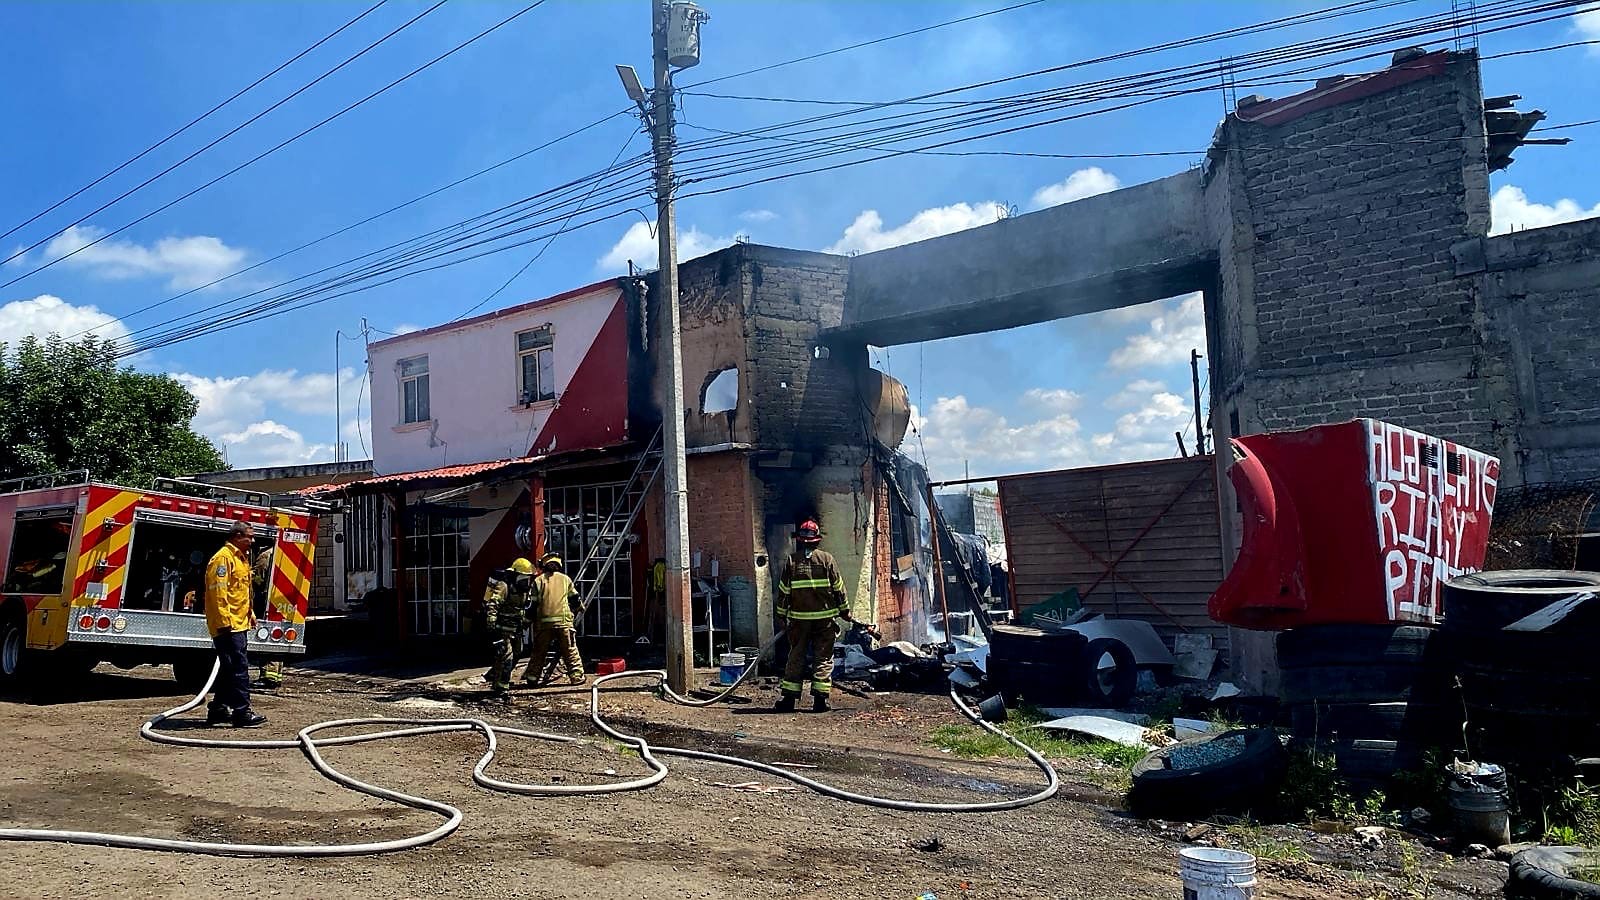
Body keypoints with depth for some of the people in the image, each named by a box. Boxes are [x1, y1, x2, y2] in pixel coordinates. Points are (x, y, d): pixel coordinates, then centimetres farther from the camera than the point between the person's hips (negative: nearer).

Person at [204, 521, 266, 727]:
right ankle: (242, 712, -11)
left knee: (230, 668, 15)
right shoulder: (223, 558, -13)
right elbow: (218, 592, -20)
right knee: (239, 667, -12)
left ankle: (218, 709, 23)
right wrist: (224, 621, -24)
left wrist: (250, 613, 21)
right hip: (228, 625, -11)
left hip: (239, 624, 11)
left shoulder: (241, 558, 19)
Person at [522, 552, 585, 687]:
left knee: (538, 651, 9)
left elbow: (534, 604, 3)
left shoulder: (538, 580, 6)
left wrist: (533, 620, 14)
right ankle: (577, 676, 4)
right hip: (563, 620, 0)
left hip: (544, 621, 1)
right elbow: (575, 598, 11)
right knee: (570, 650, 5)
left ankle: (531, 678, 10)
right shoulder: (565, 579, 8)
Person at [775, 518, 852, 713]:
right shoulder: (826, 559, -2)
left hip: (799, 618, 1)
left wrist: (782, 613, 15)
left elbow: (783, 590, 4)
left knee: (796, 657, 9)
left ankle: (788, 698, 7)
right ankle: (820, 699, 0)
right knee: (823, 658, 4)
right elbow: (839, 588, 1)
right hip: (824, 617, -1)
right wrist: (845, 611, 11)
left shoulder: (791, 560, 1)